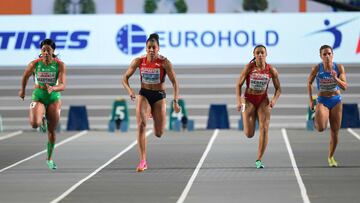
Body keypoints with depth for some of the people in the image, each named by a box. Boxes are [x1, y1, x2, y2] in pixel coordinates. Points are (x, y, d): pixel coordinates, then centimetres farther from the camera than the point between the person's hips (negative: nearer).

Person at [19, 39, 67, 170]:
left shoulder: (60, 65, -11)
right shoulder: (35, 64, -9)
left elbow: (63, 85, -18)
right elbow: (25, 76, 12)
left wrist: (53, 88, -39)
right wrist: (22, 90, 24)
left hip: (54, 97, 1)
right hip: (38, 96, 0)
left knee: (52, 131, 7)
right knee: (35, 124, -26)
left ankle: (49, 158, 28)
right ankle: (42, 121, 14)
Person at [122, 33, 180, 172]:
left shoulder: (164, 62, -13)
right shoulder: (139, 61, -7)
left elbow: (174, 82, -12)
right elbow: (125, 77, 2)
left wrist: (175, 101, -23)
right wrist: (129, 90, -18)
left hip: (159, 96, -1)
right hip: (144, 94, 1)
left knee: (159, 134, 4)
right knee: (141, 125, -22)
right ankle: (143, 162, -21)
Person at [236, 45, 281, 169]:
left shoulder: (271, 70, -6)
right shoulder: (249, 67, -10)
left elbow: (278, 89, 3)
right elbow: (239, 85, -4)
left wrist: (274, 99, -16)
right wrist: (239, 101, -15)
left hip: (263, 100, 1)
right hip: (249, 100, -1)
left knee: (264, 129, -14)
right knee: (249, 134, -5)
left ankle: (259, 160, -8)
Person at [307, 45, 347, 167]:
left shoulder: (339, 68, -9)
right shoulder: (317, 68, -11)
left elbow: (344, 87, -12)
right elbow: (309, 83, 5)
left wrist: (336, 78, -30)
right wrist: (311, 100, 3)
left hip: (336, 101, 2)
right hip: (322, 101, -2)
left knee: (335, 132, 5)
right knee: (321, 128, -24)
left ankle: (331, 157, 25)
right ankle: (316, 120, 14)